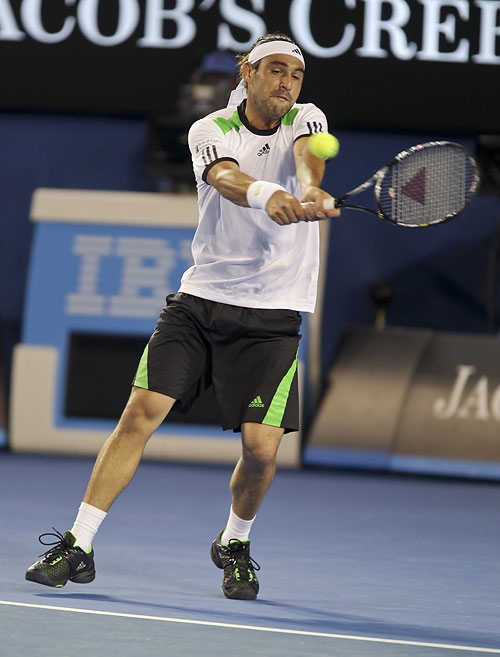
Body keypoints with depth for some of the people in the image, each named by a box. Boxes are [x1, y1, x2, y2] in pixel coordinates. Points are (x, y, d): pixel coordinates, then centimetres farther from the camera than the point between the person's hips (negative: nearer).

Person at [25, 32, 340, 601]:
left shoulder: (306, 120, 3)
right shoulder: (209, 130, -1)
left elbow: (307, 158, -22)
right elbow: (227, 177, -24)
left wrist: (312, 193, -45)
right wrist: (267, 195, -47)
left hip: (272, 316, 0)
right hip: (200, 298, 0)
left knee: (261, 447, -10)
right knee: (141, 412, -10)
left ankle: (234, 543, 20)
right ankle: (77, 546, -3)